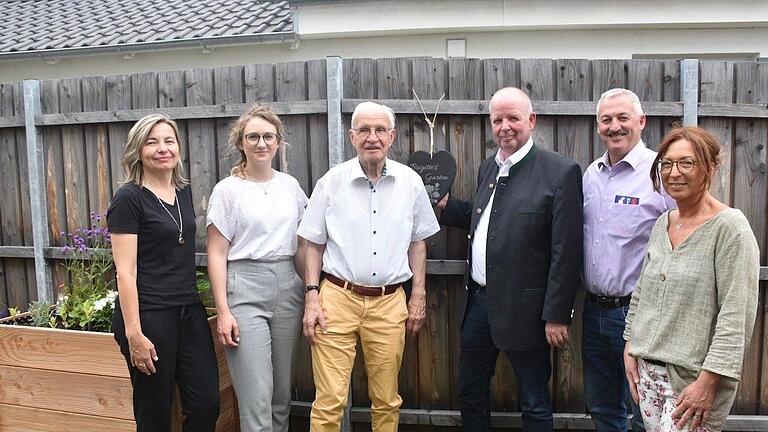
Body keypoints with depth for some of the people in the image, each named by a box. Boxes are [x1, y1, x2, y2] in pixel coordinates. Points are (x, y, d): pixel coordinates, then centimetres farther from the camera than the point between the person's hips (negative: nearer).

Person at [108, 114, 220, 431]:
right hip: (148, 315, -6)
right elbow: (125, 272, -13)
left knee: (207, 404, 5)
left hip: (189, 311, 6)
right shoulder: (129, 198, -9)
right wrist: (133, 333, -18)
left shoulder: (184, 192, 11)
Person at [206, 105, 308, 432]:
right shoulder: (227, 190, -2)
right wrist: (223, 312, -11)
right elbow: (217, 254, -5)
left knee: (282, 391, 13)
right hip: (245, 290, -4)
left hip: (287, 287, 5)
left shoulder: (290, 185, 10)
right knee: (256, 396, -5)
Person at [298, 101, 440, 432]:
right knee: (329, 401, -2)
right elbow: (314, 243, 5)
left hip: (389, 303, 2)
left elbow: (417, 242, 13)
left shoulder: (410, 182, 3)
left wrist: (419, 295, 10)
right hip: (337, 298, -1)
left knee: (387, 401, 11)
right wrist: (312, 297, -2)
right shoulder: (332, 181, -1)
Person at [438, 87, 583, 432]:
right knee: (470, 393, 19)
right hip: (479, 300, 7)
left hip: (523, 309, -6)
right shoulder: (488, 168, 10)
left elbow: (566, 251, -15)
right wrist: (445, 205, 6)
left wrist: (556, 315, -16)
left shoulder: (560, 171, -13)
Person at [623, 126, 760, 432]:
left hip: (694, 376, -6)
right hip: (647, 369, 6)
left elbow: (736, 316, -16)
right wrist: (630, 348, 11)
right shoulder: (662, 223, 8)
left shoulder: (729, 226, -12)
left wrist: (708, 381, -18)